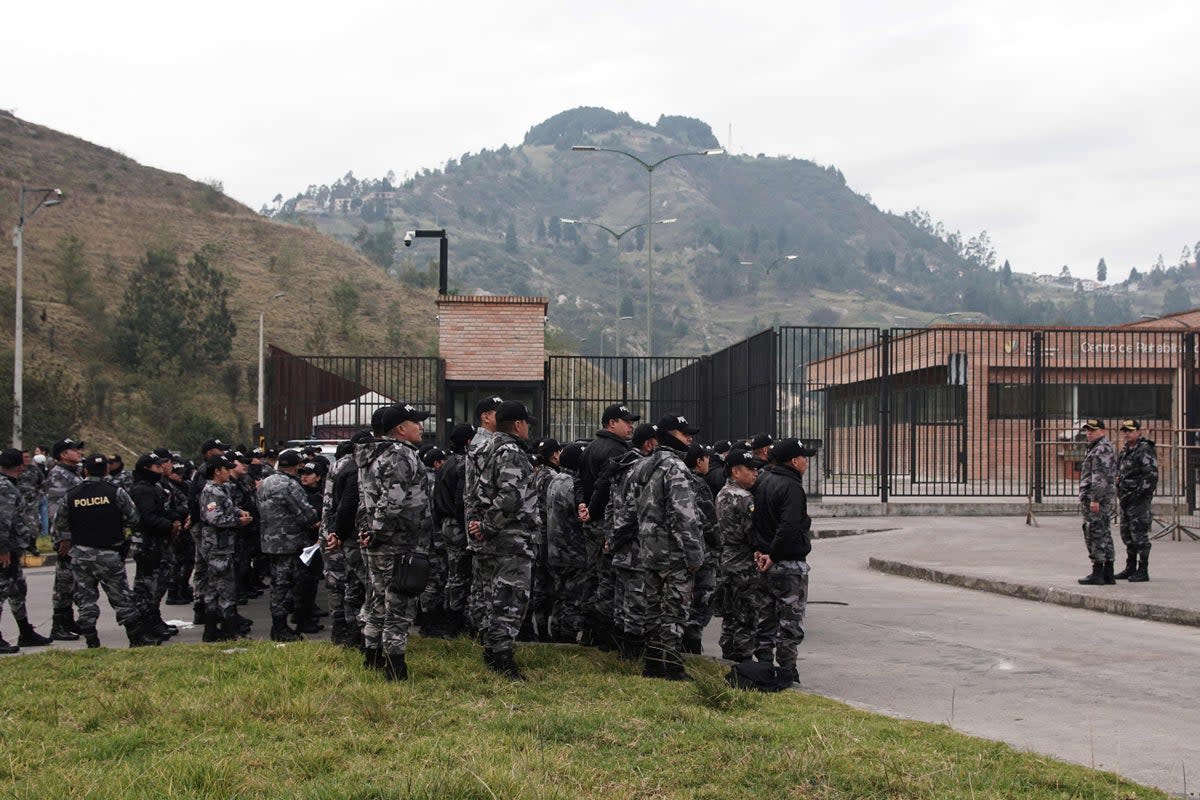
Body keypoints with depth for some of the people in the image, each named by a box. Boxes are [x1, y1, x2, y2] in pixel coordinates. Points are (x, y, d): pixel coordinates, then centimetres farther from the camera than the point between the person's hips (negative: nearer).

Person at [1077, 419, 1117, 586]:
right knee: (1104, 534, 11)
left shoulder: (1102, 449, -13)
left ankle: (1097, 574, -8)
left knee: (1096, 534, -9)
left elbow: (1101, 477, -21)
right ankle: (1108, 574, 14)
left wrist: (1095, 499, -24)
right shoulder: (1096, 448, 21)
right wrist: (1087, 497, 25)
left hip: (1097, 497, -11)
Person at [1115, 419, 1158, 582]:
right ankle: (1130, 569, 23)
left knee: (1140, 535, -7)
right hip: (1125, 500, 9)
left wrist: (1137, 494, -18)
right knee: (1127, 535, 14)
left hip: (1139, 500, -9)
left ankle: (1143, 571, -2)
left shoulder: (1145, 451, -12)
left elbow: (1151, 476, -19)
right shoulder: (1125, 451, 16)